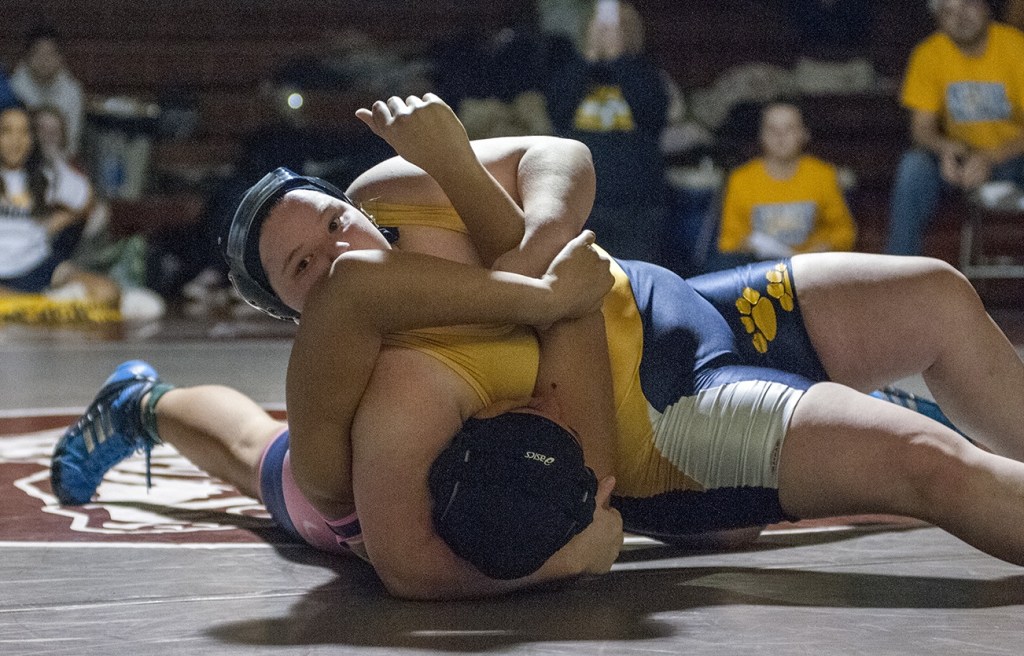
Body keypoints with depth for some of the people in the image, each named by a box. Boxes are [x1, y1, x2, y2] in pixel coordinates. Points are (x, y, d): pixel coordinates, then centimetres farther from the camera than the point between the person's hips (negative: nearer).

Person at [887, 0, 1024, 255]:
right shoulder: (929, 54, -6)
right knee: (913, 166, -28)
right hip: (961, 156, 2)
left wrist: (990, 159, -32)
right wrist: (945, 149, -27)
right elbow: (922, 129, -5)